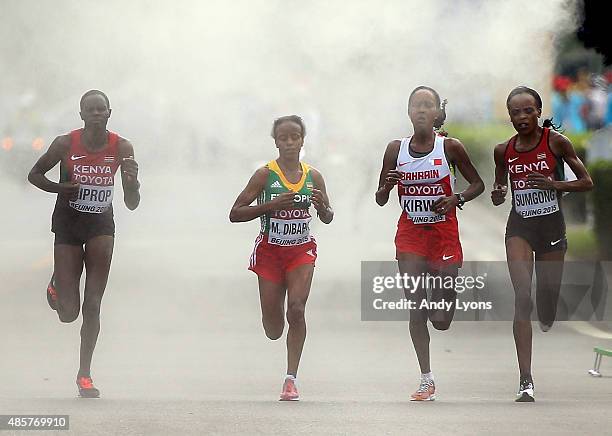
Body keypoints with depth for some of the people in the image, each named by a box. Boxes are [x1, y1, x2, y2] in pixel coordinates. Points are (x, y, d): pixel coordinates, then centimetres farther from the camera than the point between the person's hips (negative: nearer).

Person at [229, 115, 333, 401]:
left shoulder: (313, 177, 0)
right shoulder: (265, 175, -9)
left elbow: (327, 219, 11)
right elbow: (235, 214, -10)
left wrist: (321, 206, -12)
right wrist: (271, 205, -23)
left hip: (301, 250, 1)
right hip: (270, 250, -1)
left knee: (296, 309, -19)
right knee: (273, 331, 3)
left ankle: (291, 378, -12)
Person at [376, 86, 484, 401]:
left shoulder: (450, 147, -4)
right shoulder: (396, 149, 2)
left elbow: (477, 184, 6)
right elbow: (380, 200, 7)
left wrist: (456, 199, -14)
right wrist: (387, 186, -16)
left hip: (444, 232, -1)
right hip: (410, 235, 1)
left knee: (441, 321, 1)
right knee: (416, 310, -6)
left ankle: (445, 291, 38)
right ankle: (426, 379, 2)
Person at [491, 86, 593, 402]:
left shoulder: (556, 141, -6)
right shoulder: (504, 151, 1)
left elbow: (586, 182, -2)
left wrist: (555, 184, -19)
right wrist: (498, 194, -7)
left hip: (552, 225, 0)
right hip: (519, 227, 0)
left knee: (548, 292, 9)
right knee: (522, 296, -15)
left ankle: (547, 323, 51)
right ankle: (525, 380, -20)